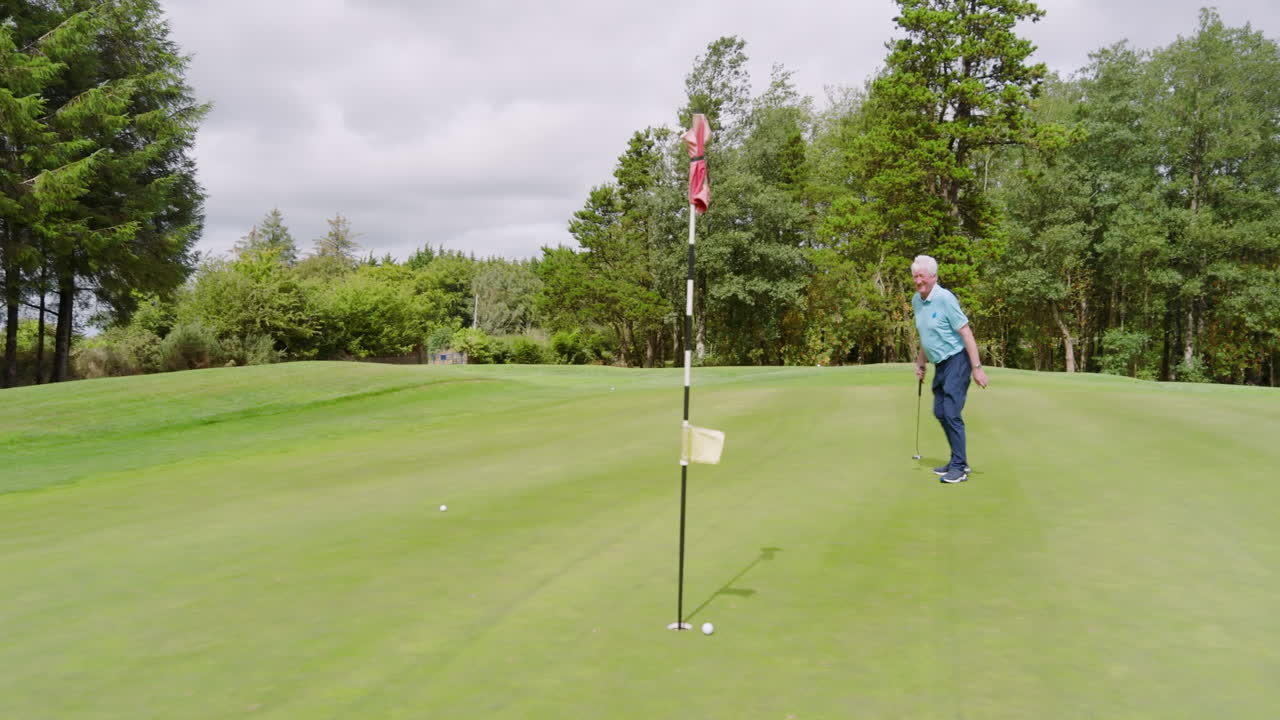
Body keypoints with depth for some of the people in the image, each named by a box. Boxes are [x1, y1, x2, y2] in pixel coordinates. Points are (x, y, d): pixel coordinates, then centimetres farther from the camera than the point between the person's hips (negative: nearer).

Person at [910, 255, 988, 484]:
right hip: (940, 364, 9)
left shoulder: (945, 298, -19)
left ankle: (959, 467, -5)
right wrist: (920, 364, 23)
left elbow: (966, 333, -19)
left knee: (951, 412, -12)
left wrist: (977, 367, -21)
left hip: (956, 360, -9)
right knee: (940, 412, 13)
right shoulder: (916, 300, 6)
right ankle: (959, 461, 25)